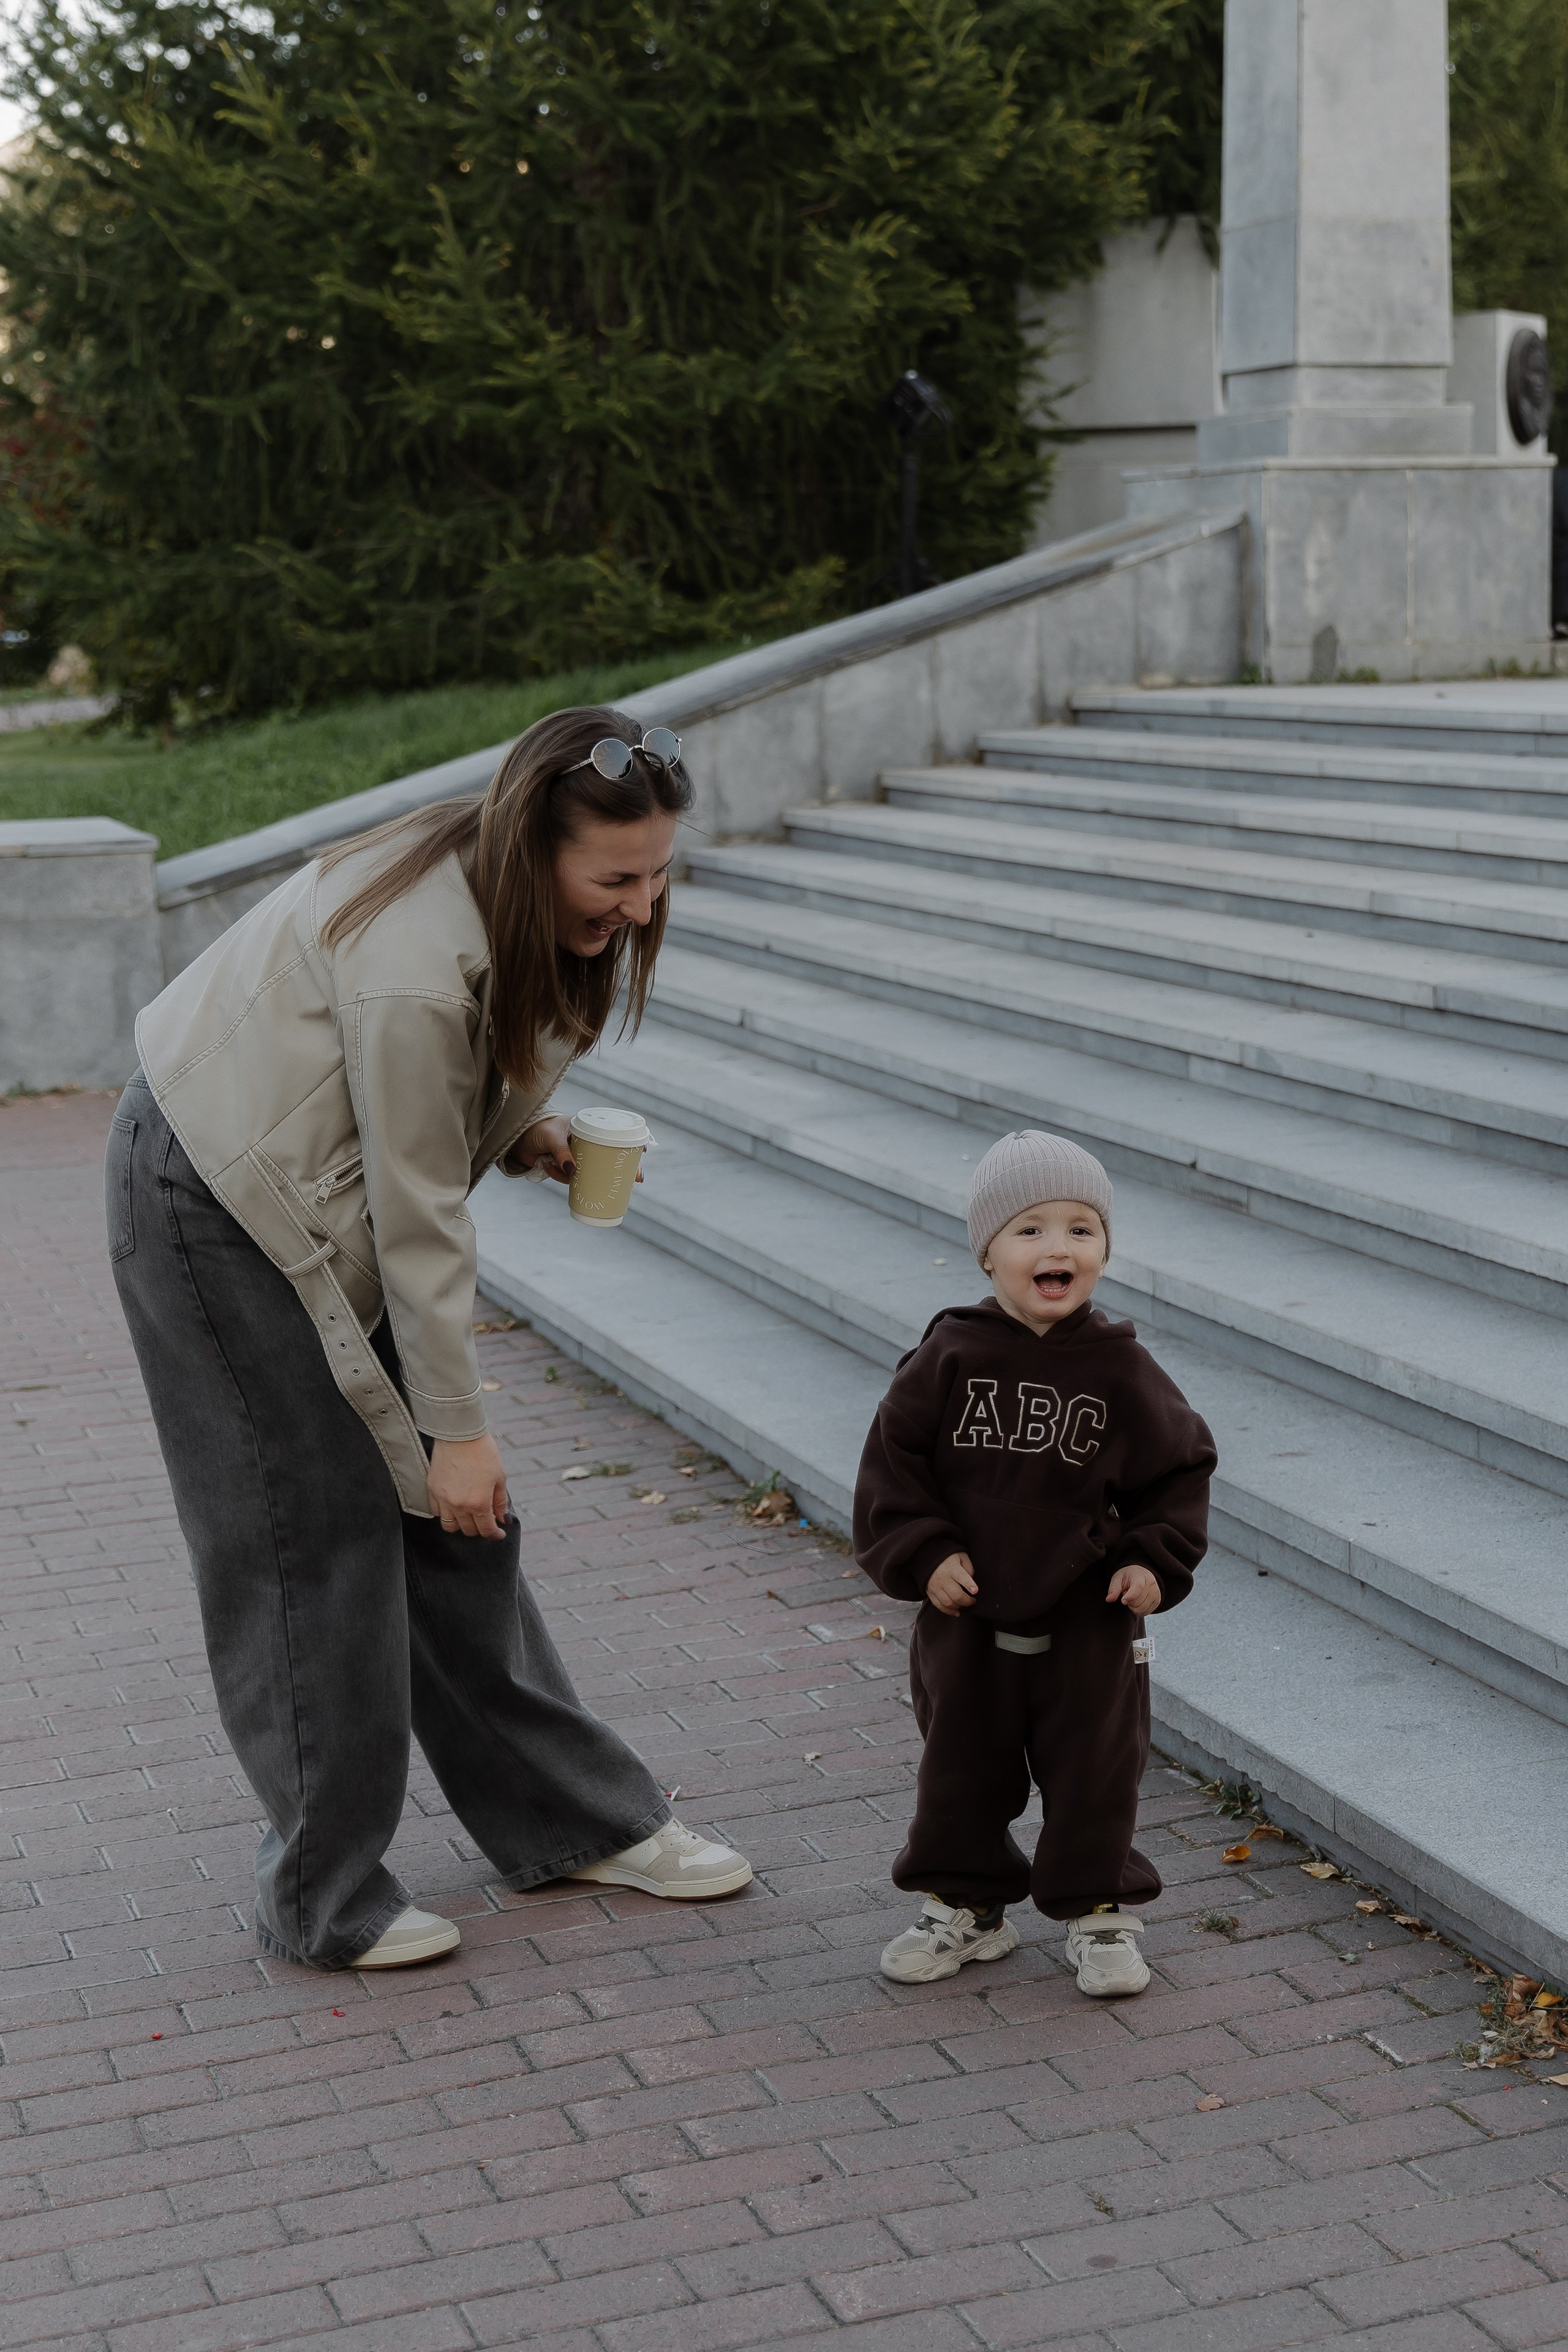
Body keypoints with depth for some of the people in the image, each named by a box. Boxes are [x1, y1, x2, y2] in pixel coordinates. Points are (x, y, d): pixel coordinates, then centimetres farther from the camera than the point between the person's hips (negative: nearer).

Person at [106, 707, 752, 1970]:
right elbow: (419, 1220, -26)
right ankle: (327, 1899, 10)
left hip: (307, 1186, 9)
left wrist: (527, 1131, -4)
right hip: (222, 1203, -9)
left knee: (445, 1513, 10)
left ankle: (577, 1817, 19)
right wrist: (455, 1427, -19)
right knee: (319, 1531, -3)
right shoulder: (417, 967, -33)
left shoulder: (499, 889, -6)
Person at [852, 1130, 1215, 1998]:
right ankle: (965, 1907, 32)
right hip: (969, 1612, 1)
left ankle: (1100, 1911, 27)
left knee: (1094, 1770, 9)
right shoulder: (952, 1358, -9)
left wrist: (1155, 1561, -7)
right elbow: (894, 1456, -5)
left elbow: (1178, 1467, 2)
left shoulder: (1121, 1371, -8)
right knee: (962, 1769, 14)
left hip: (1088, 1618, -1)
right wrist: (922, 1553, -12)